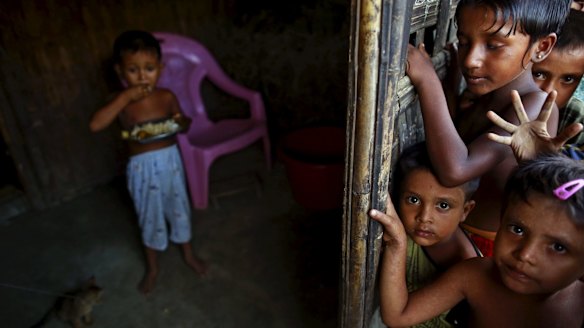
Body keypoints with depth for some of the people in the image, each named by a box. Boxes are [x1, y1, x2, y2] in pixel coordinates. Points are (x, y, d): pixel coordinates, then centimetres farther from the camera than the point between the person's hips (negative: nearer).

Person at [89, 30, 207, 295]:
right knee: (150, 218, 12)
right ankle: (152, 267, 36)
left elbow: (184, 123, 7)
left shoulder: (167, 97, -5)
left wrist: (182, 121, -17)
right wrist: (125, 97, -30)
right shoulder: (121, 102, -11)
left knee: (179, 209, 17)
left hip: (170, 160, 2)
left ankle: (188, 255, 42)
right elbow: (95, 125, -27)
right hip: (143, 167, -2)